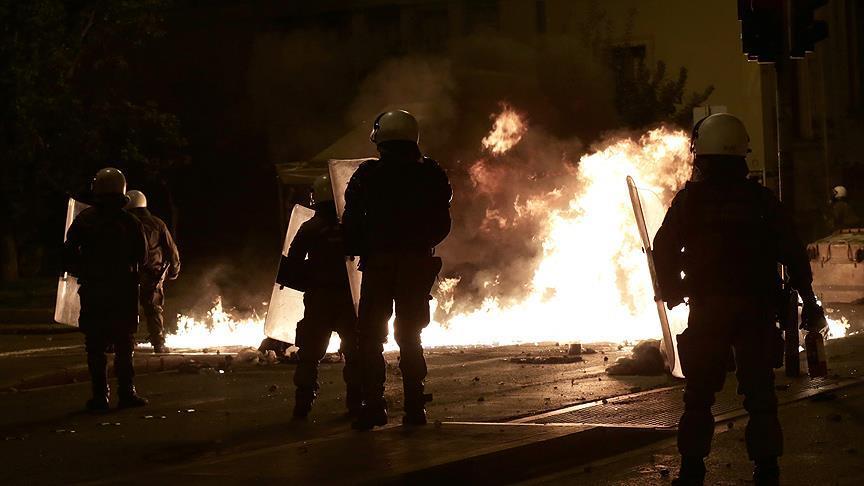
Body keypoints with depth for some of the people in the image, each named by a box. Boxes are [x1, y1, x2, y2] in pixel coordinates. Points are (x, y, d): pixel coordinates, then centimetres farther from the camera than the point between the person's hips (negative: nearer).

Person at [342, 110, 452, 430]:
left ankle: (373, 405, -6)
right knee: (410, 336, 11)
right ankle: (414, 407, 4)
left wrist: (353, 248, 12)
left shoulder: (368, 175, -3)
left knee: (371, 336, 4)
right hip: (418, 263, 3)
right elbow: (442, 225, 8)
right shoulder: (431, 175, 5)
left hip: (378, 262, -2)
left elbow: (352, 223, -4)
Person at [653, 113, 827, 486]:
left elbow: (664, 250, 0)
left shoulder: (690, 198, -1)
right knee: (759, 392, 5)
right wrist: (808, 301, 11)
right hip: (757, 309, 1)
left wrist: (672, 292, 14)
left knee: (699, 393, 6)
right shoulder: (762, 200, 3)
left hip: (707, 309, -1)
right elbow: (794, 254, 4)